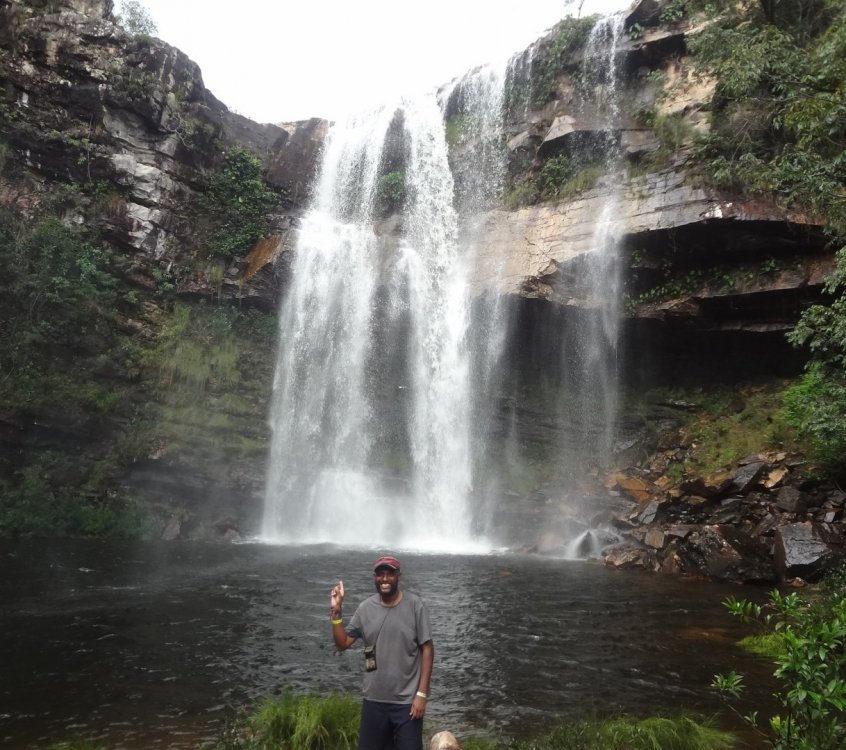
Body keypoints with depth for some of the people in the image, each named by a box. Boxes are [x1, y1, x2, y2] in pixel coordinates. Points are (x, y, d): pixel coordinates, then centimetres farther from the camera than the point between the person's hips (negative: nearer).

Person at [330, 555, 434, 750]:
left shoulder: (415, 605, -10)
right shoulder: (365, 608, 0)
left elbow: (427, 649, -8)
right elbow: (342, 644, 1)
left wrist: (422, 694, -11)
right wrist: (336, 611, -12)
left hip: (407, 701, -3)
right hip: (373, 700, 3)